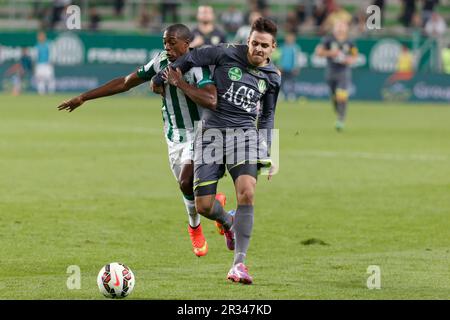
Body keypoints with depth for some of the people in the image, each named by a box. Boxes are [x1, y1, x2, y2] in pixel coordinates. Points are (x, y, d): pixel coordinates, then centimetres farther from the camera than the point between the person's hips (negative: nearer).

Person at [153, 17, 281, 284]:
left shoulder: (273, 76, 8)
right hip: (211, 131, -1)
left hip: (244, 132, 1)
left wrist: (267, 152, 15)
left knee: (246, 192, -25)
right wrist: (161, 79, 14)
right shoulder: (227, 54, -5)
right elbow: (191, 59, 8)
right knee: (204, 206, -4)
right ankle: (228, 223, 35)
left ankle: (239, 263, -22)